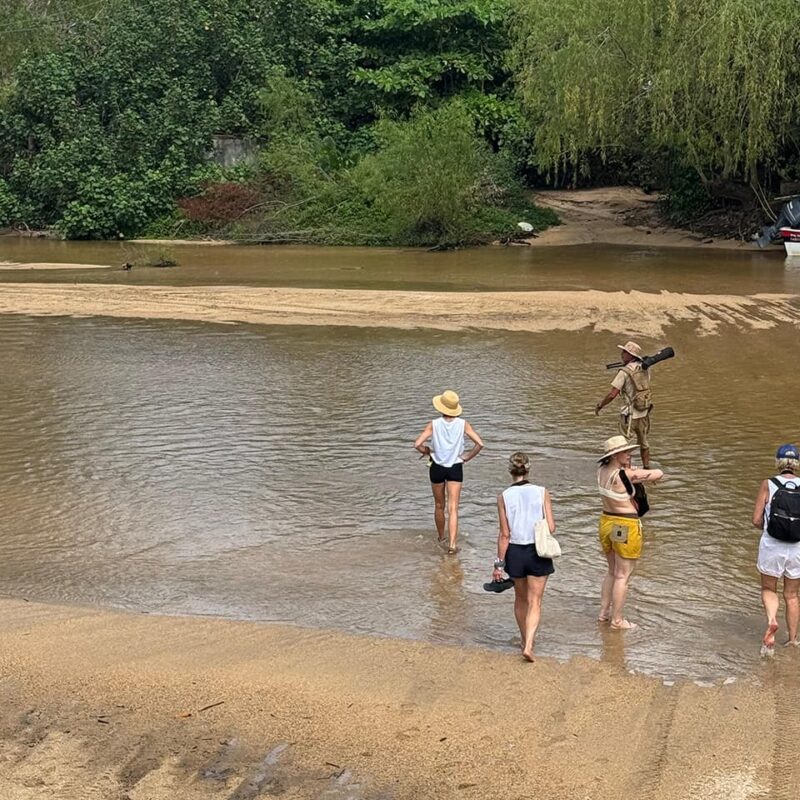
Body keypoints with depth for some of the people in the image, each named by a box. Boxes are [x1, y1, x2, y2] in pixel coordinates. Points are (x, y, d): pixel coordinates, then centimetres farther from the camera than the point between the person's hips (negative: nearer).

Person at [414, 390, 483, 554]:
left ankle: (441, 538, 36)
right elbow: (480, 444, -12)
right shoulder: (462, 424, -8)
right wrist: (467, 457, 0)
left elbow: (417, 444, -19)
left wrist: (427, 451, 1)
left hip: (437, 468, 0)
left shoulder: (434, 425, -12)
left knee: (439, 506, 19)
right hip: (455, 468, 0)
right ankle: (451, 544, -15)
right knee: (453, 508, -2)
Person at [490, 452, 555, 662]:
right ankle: (528, 645, -9)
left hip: (515, 552, 1)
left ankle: (525, 641, 34)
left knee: (520, 599, 21)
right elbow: (551, 528, -8)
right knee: (534, 601, 6)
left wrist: (499, 564, -1)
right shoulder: (542, 493, -8)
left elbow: (504, 534, -7)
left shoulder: (504, 497, -8)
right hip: (538, 551, -1)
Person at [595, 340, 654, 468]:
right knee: (643, 442, 21)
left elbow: (612, 395, -18)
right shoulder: (645, 369, 1)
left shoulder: (624, 372, -17)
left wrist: (599, 406, -3)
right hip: (644, 413, 6)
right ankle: (646, 469, 28)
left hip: (630, 414, -6)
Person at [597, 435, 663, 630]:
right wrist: (637, 472, 0)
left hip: (606, 524, 8)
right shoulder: (625, 475, -23)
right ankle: (617, 621, 10)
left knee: (612, 572, 22)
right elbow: (659, 474, -18)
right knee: (623, 576, 3)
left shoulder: (602, 471, 0)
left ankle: (604, 613, 29)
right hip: (626, 528, -8)